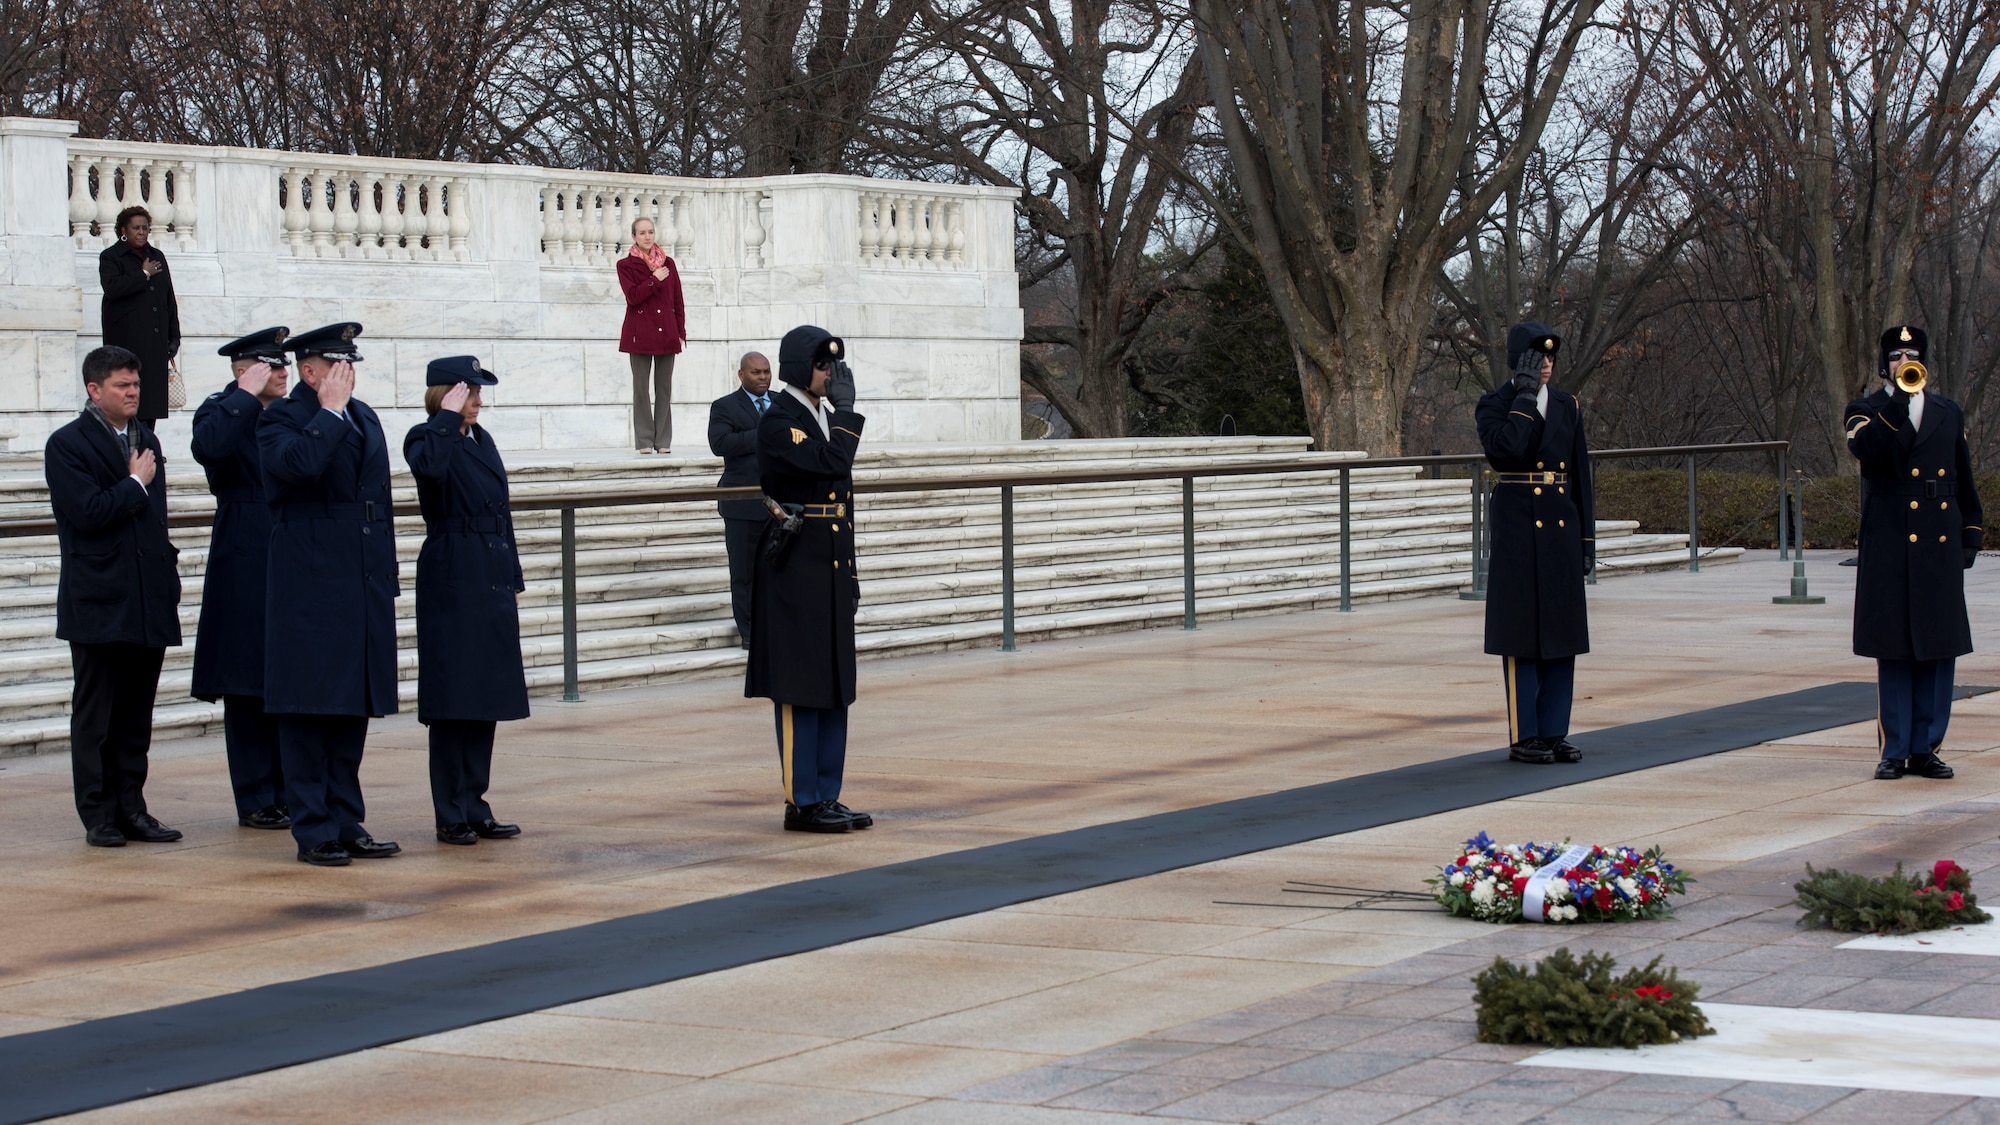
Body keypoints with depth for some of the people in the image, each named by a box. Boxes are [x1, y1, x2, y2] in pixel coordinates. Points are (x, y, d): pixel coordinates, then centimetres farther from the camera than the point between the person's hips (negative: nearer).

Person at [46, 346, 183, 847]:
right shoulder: (66, 445, -5)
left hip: (148, 603, 6)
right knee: (94, 713, 1)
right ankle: (98, 815, 5)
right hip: (98, 603, -6)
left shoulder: (147, 441, 16)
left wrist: (168, 580, 13)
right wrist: (136, 484, -7)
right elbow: (88, 512, -18)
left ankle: (131, 809, 13)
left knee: (136, 713, 8)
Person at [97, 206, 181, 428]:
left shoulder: (157, 257, 20)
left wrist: (174, 336, 13)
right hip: (126, 340, -6)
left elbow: (169, 299, 20)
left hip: (155, 341, 6)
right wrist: (144, 275, -8)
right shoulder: (110, 257, 2)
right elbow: (112, 287, -17)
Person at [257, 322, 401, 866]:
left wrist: (387, 577, 17)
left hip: (364, 587, 7)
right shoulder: (281, 418, -5)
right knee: (308, 710, -3)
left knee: (354, 708, 10)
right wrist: (330, 410, -16)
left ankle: (347, 823, 15)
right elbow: (299, 463, -28)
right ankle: (314, 831, 1)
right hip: (310, 587, -7)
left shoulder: (365, 417, 16)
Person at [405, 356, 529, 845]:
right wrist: (448, 417, -22)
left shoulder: (481, 439, 15)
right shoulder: (427, 438, -7)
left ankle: (475, 808, 16)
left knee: (487, 698, 10)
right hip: (451, 582, -8)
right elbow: (429, 467, -33)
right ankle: (451, 817, 1)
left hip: (492, 582, 8)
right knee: (453, 702, -4)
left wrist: (511, 580, 16)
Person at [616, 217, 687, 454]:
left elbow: (678, 301, 13)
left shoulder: (668, 263, 11)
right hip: (640, 334, -3)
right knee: (641, 388, -3)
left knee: (664, 388, 2)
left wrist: (681, 332, 8)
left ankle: (663, 441, 5)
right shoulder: (626, 265, 3)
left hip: (666, 334, 3)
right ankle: (645, 441, 1)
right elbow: (633, 296, -12)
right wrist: (655, 280, -11)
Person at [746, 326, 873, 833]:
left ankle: (826, 797, 16)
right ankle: (802, 802, 0)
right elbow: (830, 464, -26)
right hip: (796, 568, -9)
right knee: (799, 689, -4)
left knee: (835, 687, 10)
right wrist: (845, 409, -16)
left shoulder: (826, 416, 16)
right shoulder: (779, 421, -11)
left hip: (832, 570, 9)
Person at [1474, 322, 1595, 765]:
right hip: (1517, 526, -5)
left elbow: (1581, 477, 13)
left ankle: (1553, 732, 13)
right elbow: (1505, 450, -23)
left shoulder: (1567, 407, 12)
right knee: (1520, 632, -2)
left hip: (1561, 526, 5)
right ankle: (1523, 736, 4)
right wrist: (1525, 394, -16)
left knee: (1561, 630, 6)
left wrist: (1587, 537, 9)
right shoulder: (1494, 406, -2)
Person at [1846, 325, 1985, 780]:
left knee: (1938, 649, 2)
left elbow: (1965, 483, 18)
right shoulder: (1866, 412, 5)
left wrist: (1971, 536, 13)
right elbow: (1865, 449, -19)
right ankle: (1894, 750, 6)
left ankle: (1926, 748, 10)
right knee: (1893, 650, 0)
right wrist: (1898, 399, -23)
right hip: (1889, 551, -3)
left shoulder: (1949, 414, 14)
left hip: (1939, 550, 3)